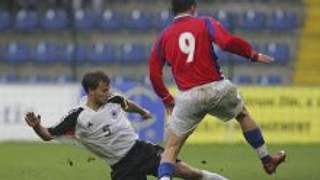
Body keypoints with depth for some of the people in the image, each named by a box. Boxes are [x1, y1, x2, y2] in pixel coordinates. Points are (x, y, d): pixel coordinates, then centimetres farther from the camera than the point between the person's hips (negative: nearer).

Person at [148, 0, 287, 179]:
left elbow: (154, 73, 7)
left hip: (188, 97, 0)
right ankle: (267, 160, 37)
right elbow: (228, 42, -15)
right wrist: (254, 55, -2)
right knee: (243, 114, 30)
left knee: (171, 148, 5)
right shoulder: (205, 23, 2)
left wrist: (166, 99, 19)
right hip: (216, 89, 0)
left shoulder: (164, 36, 9)